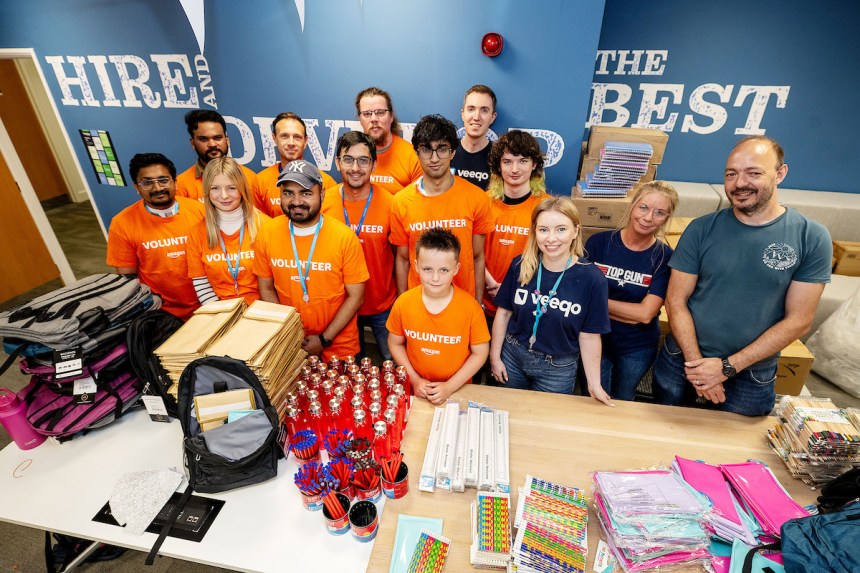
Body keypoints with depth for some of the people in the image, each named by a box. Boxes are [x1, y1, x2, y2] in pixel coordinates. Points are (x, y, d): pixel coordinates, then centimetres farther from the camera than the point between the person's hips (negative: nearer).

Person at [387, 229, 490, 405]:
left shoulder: (470, 307, -20)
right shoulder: (403, 303, -15)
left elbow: (480, 352, -10)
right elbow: (395, 344, -1)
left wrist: (450, 386, -15)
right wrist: (414, 379, -9)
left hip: (457, 391, -1)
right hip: (416, 391, 2)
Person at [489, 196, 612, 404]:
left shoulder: (591, 278, -17)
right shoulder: (521, 266, -11)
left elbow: (589, 335, -10)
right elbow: (504, 312, -2)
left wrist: (594, 384, -6)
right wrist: (495, 356, 1)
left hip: (558, 369, -2)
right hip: (512, 356, 2)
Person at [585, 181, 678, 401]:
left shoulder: (665, 257, -12)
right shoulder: (598, 242, -12)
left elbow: (646, 313, -18)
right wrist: (632, 313, -18)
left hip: (637, 349, 1)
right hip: (595, 341, 0)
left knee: (622, 403, 24)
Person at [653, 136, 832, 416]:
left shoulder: (812, 238, -9)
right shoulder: (701, 229, -8)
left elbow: (798, 320, -10)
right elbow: (676, 300, -8)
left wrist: (728, 367, -16)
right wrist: (696, 362, -16)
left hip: (752, 375, 0)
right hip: (681, 362, 1)